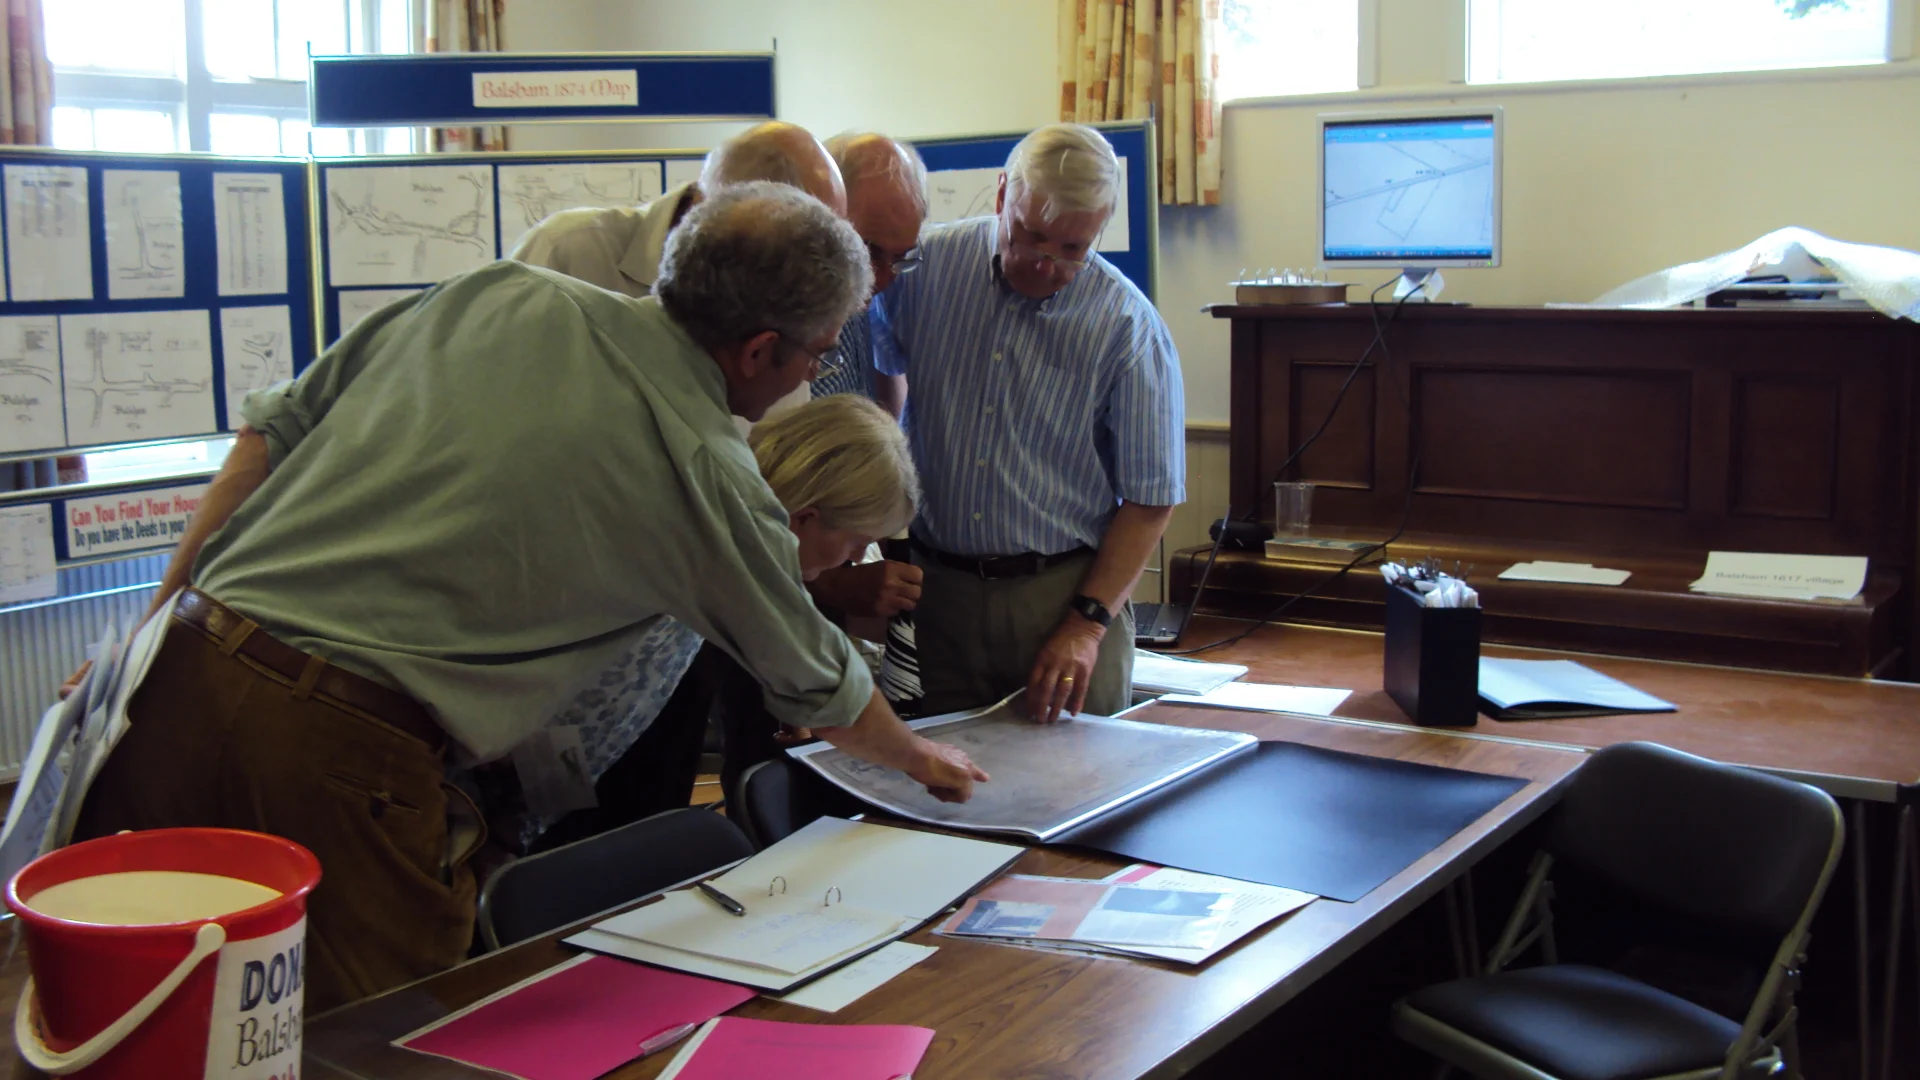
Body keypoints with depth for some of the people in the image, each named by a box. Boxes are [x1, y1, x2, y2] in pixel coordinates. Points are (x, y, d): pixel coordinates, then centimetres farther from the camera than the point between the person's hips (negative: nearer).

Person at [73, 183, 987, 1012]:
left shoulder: (493, 294, 10)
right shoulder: (703, 470, -3)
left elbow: (276, 427, 13)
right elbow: (818, 687, 13)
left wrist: (166, 612, 18)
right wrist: (921, 758, 33)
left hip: (184, 662, 7)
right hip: (336, 756, -7)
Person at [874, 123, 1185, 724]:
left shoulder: (1128, 326, -9)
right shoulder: (924, 267, -3)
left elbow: (1150, 499, -5)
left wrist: (1088, 623, -13)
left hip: (1065, 589, -1)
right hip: (935, 583, 2)